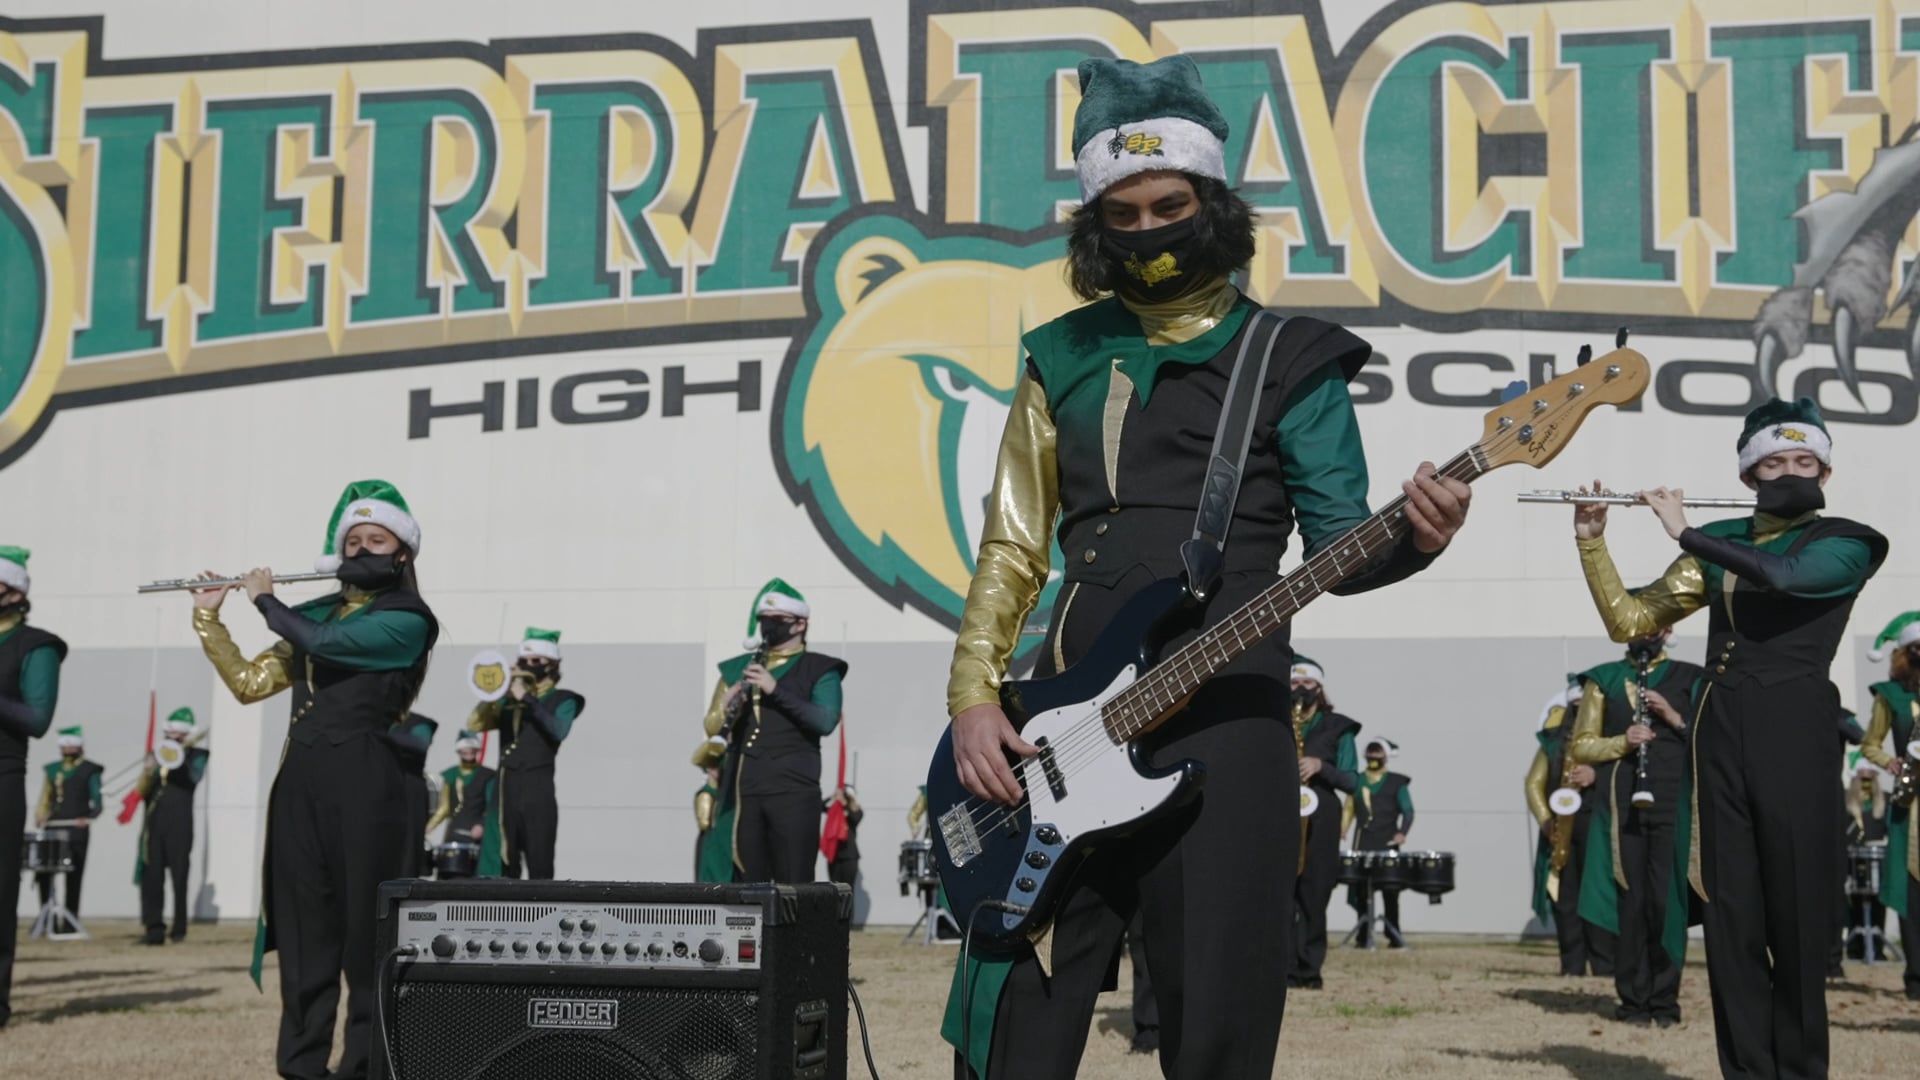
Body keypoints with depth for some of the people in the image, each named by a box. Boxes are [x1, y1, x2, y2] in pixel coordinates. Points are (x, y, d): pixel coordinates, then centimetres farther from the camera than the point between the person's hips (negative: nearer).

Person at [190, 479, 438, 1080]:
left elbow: (322, 643, -16)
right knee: (302, 929, 6)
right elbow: (248, 683, 17)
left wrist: (264, 598, 0)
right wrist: (207, 616, 8)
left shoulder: (406, 620, -4)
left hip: (364, 781, -6)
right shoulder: (315, 613, 17)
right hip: (300, 780, 6)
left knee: (365, 929, -2)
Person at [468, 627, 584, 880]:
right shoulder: (508, 700, 15)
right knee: (504, 867, 5)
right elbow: (474, 725, 3)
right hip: (505, 788, 4)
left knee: (539, 867, -7)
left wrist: (528, 700, -16)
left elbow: (559, 731, -14)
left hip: (538, 790, -4)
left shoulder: (562, 700, 6)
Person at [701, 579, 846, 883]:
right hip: (743, 792, 4)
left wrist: (776, 690, -19)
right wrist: (728, 708, -14)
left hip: (794, 792, -4)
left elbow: (825, 721, -12)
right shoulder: (738, 668, 16)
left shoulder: (819, 670, 5)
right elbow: (711, 727, 9)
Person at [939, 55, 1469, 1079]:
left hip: (1224, 719, -2)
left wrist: (1410, 538, -21)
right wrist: (974, 698, 2)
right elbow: (1013, 544, 14)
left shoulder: (1289, 357, 7)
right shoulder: (1062, 357, 14)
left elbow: (1339, 546, 1)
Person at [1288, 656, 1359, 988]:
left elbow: (1351, 782, 3)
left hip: (1319, 819, -1)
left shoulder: (1337, 729, 8)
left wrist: (1321, 766, -13)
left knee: (1313, 897, -1)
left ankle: (1309, 969, 4)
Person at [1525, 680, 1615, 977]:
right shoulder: (1554, 736, 15)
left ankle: (1605, 966, -8)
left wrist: (1596, 774, -22)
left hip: (1598, 821, -3)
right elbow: (1534, 782, 10)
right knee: (1564, 898, 0)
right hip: (1560, 826, 3)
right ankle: (1572, 966, 4)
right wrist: (1545, 819, -5)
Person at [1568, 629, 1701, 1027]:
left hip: (1674, 805, 0)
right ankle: (1634, 999, 5)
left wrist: (1675, 719, -8)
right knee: (1628, 901, 0)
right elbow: (1581, 746, 9)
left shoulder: (1690, 679, 12)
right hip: (1621, 809, 1)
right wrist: (1622, 742, -9)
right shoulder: (1603, 680, 13)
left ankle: (1665, 1000, 4)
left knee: (1668, 901, -3)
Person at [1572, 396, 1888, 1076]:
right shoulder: (1721, 543, 16)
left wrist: (1685, 533, -13)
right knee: (1728, 913, 4)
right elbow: (1628, 620, 13)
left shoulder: (1845, 543, 3)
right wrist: (1592, 540, 0)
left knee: (1797, 912, -2)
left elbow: (1783, 575, -20)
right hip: (1719, 734, 4)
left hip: (1795, 736, -4)